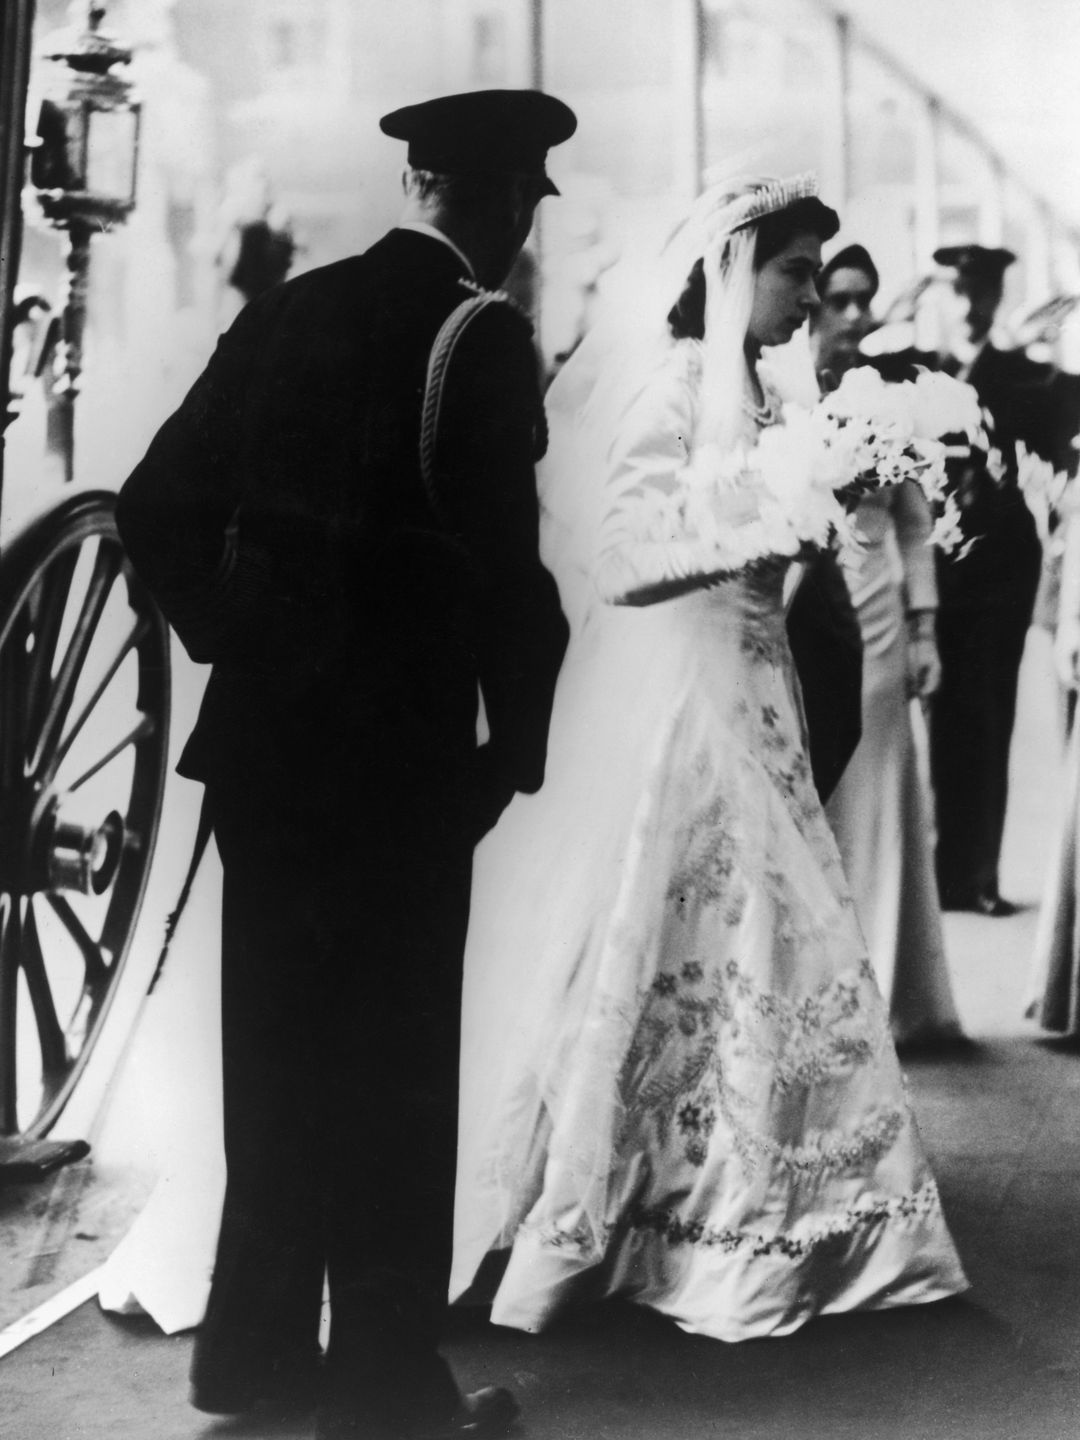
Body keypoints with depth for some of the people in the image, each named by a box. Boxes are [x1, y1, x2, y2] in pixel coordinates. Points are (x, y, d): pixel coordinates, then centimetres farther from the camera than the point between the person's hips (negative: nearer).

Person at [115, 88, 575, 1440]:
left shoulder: (288, 311, 6)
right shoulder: (481, 333, -12)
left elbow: (159, 505, 7)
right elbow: (502, 564, -18)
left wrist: (239, 646, 15)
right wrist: (516, 739, -5)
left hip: (262, 734, 6)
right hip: (397, 748, -6)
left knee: (280, 1045, 17)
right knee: (392, 1063, 5)